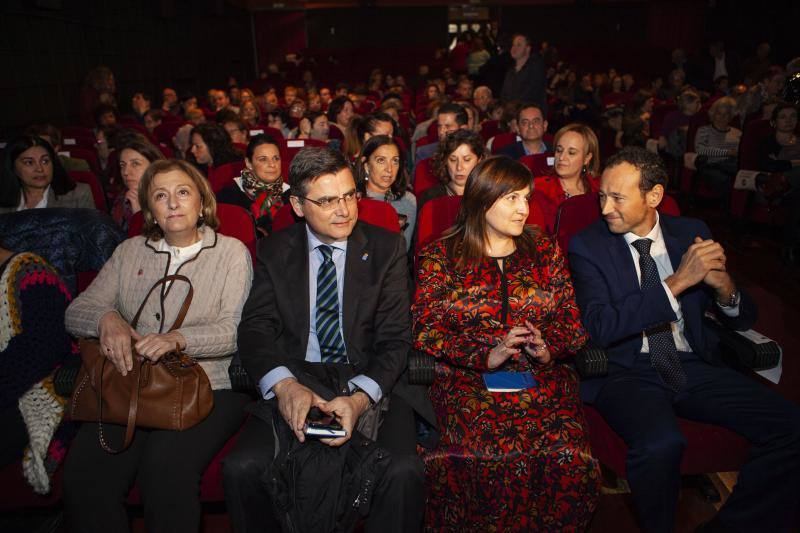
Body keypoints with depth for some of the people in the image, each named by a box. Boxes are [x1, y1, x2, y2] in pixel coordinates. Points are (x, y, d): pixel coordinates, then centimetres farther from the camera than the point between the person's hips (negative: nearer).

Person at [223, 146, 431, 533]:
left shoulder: (386, 247, 2)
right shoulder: (275, 251, 7)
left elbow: (395, 338, -2)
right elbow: (255, 327, -1)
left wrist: (360, 397, -21)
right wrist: (284, 384, -23)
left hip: (371, 382, -1)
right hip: (295, 379, 2)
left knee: (403, 472, -27)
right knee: (241, 467, -23)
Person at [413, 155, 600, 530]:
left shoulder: (544, 251, 15)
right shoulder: (440, 257, 5)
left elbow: (572, 323, 12)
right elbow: (425, 332, -3)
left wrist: (547, 349, -10)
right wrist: (487, 355, -15)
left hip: (543, 377, 3)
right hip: (468, 380, -2)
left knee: (570, 458, -25)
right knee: (503, 454, -30)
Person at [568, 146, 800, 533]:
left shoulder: (691, 234, 7)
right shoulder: (587, 246, -3)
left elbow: (743, 320, 9)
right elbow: (599, 327, -17)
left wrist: (723, 285, -15)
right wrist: (677, 282, -21)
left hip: (694, 366, 4)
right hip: (626, 370, -4)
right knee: (660, 444, -33)